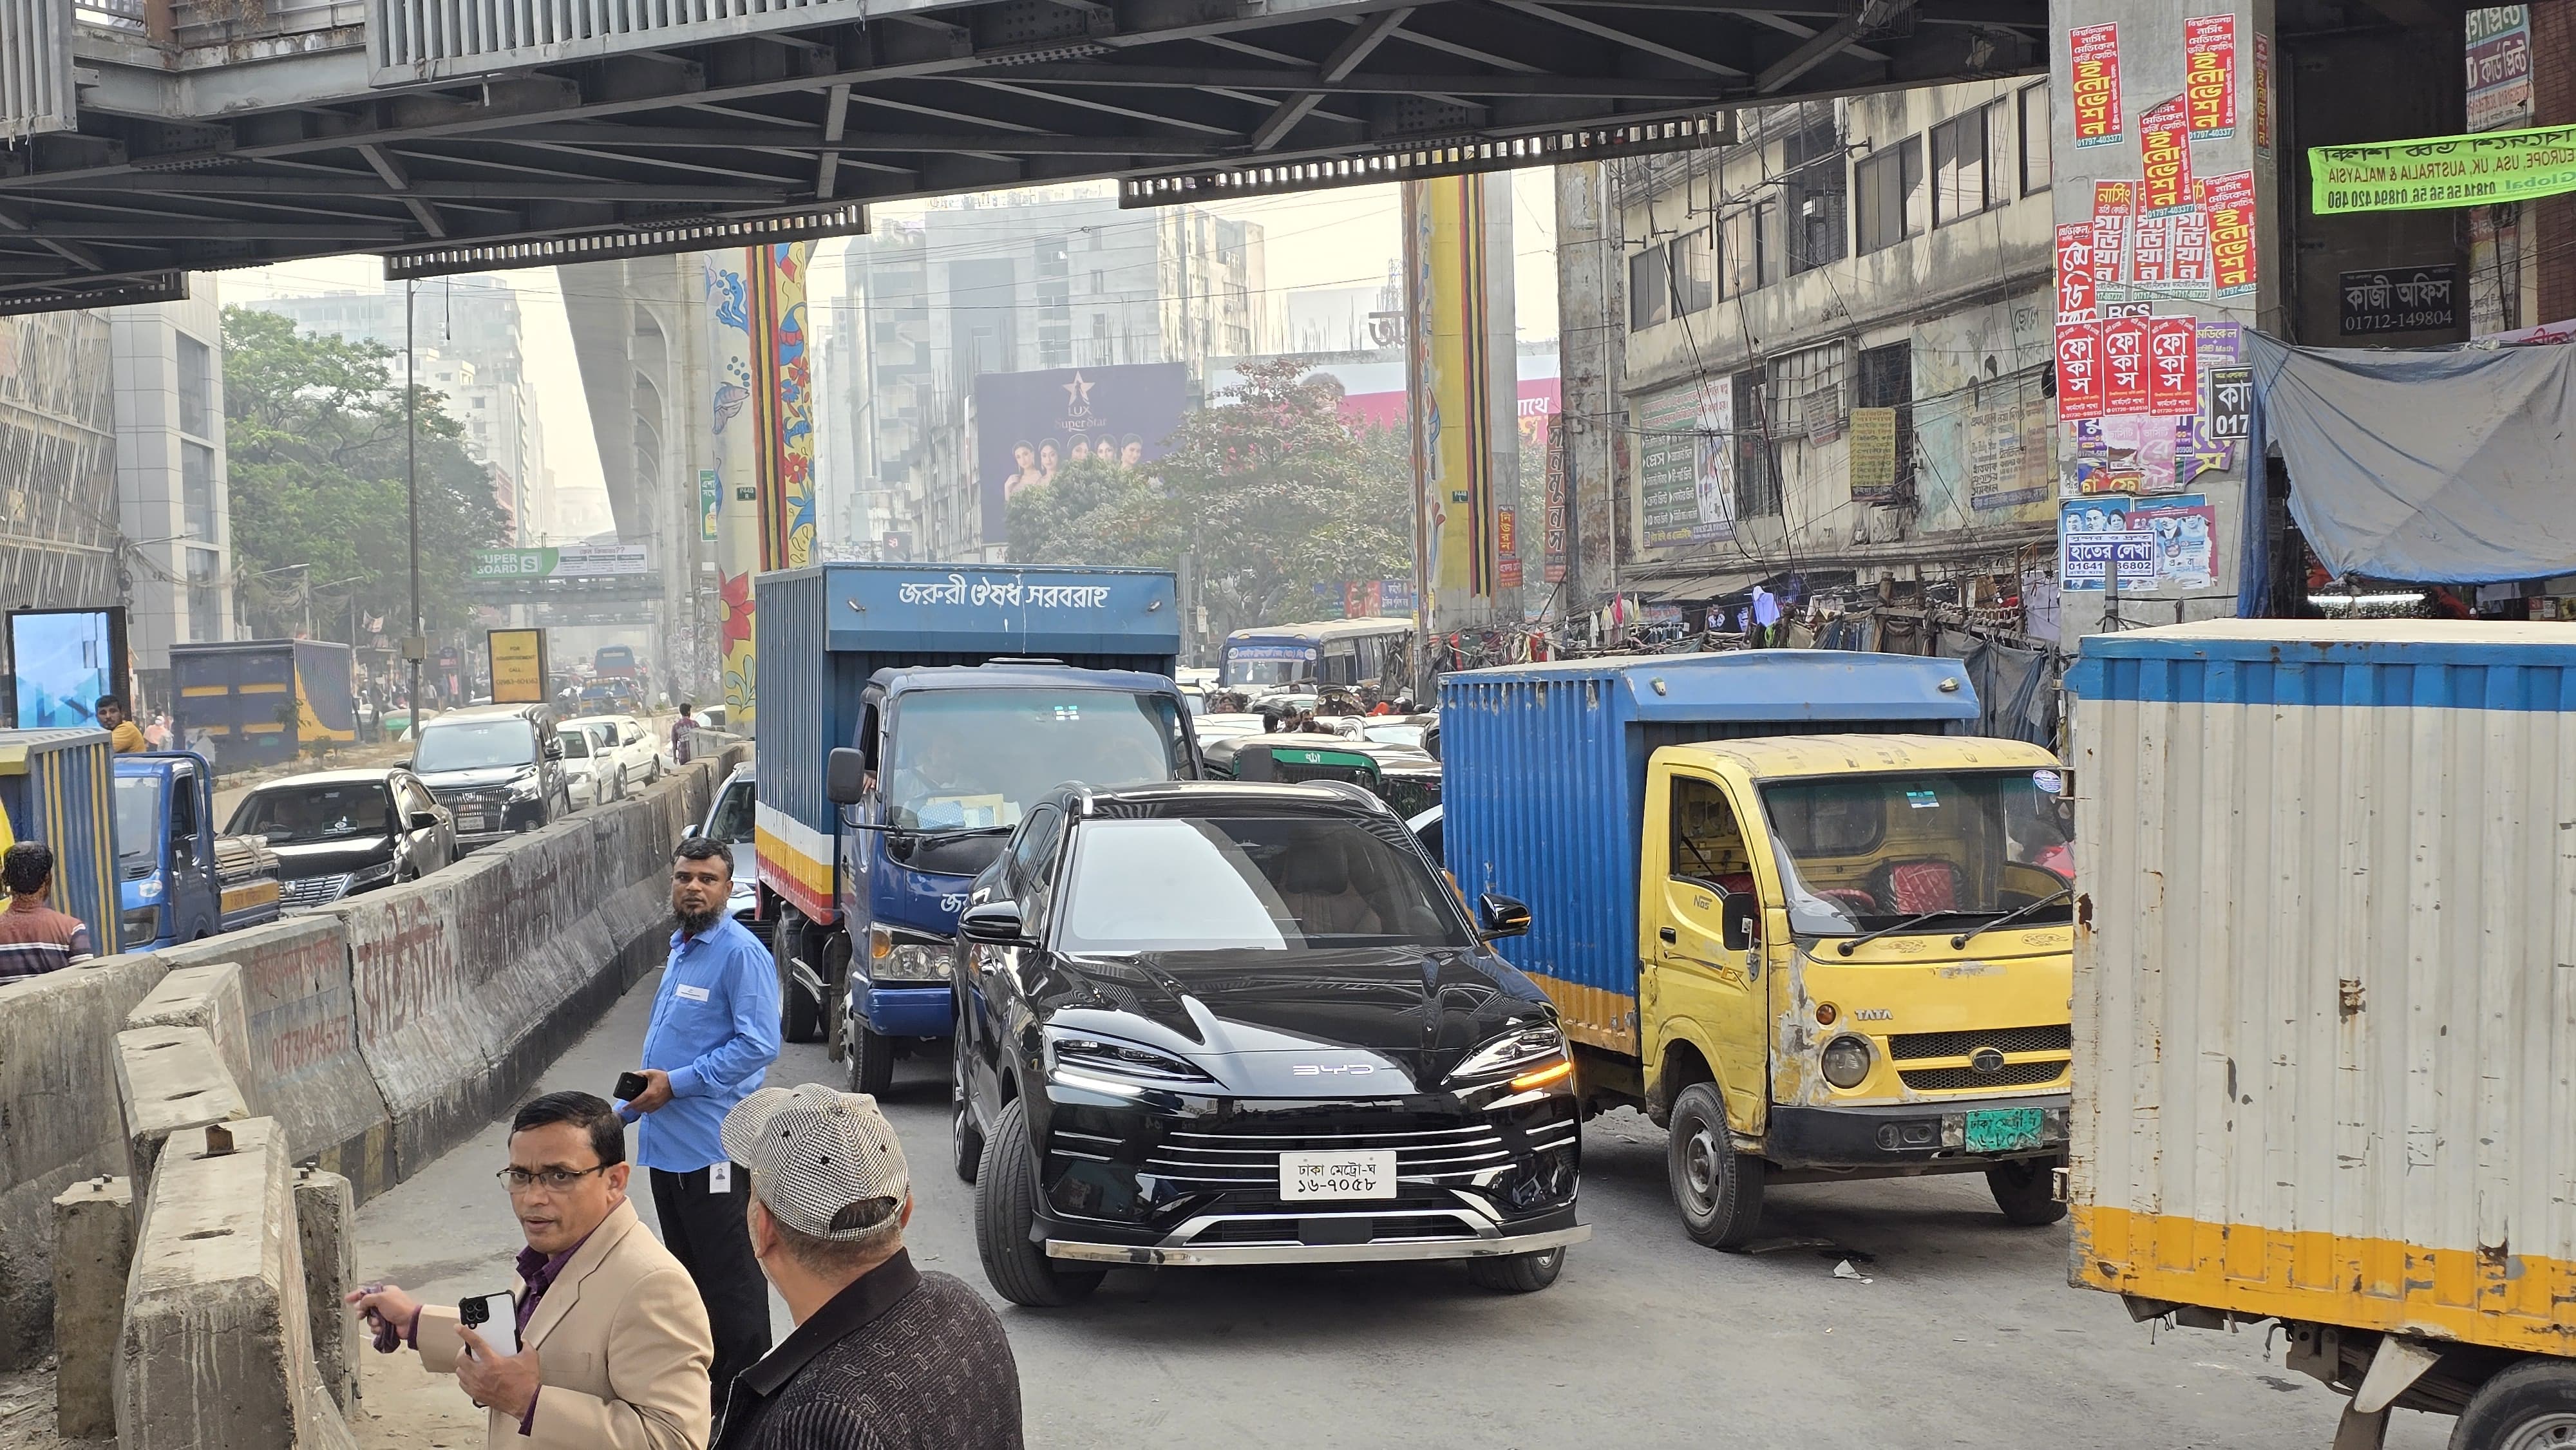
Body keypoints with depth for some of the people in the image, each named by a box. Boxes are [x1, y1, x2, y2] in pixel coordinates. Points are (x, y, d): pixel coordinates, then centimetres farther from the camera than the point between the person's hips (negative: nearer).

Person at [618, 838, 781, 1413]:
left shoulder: (741, 952, -15)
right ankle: (698, 1373, 26)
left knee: (728, 1274, -3)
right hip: (667, 1142, 10)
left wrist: (676, 1084, -20)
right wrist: (636, 1099, 21)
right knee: (686, 1268, 16)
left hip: (713, 1145, -9)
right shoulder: (680, 947, 15)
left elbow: (759, 1044, -22)